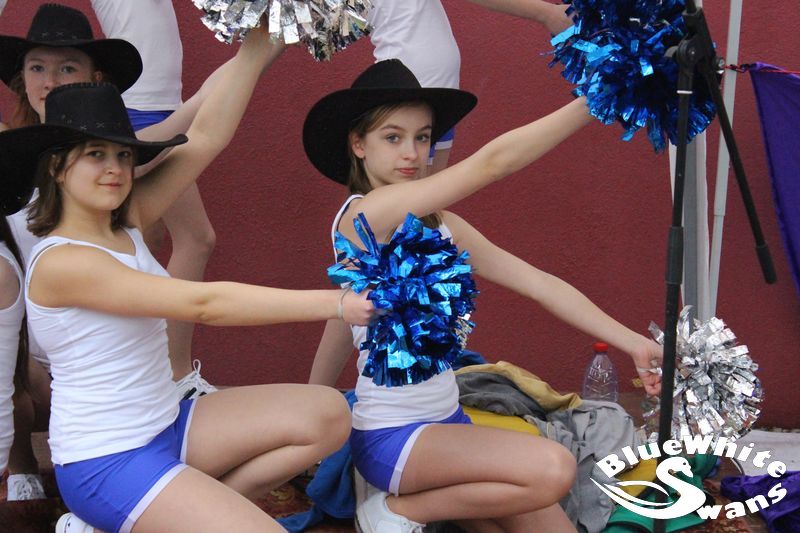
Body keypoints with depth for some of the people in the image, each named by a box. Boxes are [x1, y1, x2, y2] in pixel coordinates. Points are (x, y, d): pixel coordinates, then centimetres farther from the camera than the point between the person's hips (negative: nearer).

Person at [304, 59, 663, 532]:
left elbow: (536, 281, 2)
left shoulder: (440, 225, 7)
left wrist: (632, 342, -6)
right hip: (391, 438, -7)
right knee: (552, 469, -24)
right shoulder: (365, 213, -17)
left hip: (446, 423, 7)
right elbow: (491, 164, -24)